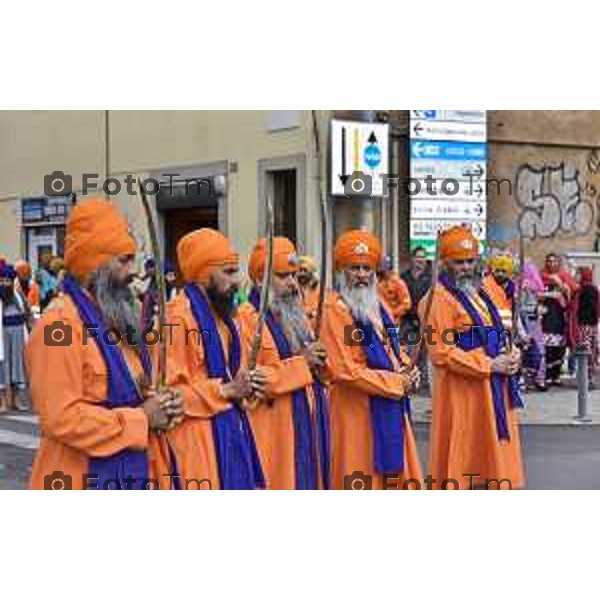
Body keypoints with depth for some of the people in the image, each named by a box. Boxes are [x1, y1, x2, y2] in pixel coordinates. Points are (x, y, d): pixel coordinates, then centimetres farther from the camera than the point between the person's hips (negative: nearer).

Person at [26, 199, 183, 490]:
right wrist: (141, 419, -19)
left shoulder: (116, 318, 14)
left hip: (131, 474, 10)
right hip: (84, 483, -10)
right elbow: (62, 418, -25)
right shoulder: (59, 326, -18)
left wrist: (160, 404, -1)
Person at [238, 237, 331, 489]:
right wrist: (299, 364, -18)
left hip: (310, 425, 8)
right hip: (275, 431, -8)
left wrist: (318, 363, 2)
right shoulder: (246, 319, -11)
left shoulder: (297, 315, 16)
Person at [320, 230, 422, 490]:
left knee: (394, 476, 14)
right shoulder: (335, 310, -15)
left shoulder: (377, 305, 12)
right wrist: (398, 383, -15)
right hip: (357, 410, -8)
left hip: (390, 407, 8)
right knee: (361, 485, -2)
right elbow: (347, 371, -21)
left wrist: (407, 369, -2)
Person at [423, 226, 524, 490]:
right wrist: (489, 365, -20)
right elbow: (442, 353, -19)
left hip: (492, 388, 9)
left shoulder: (479, 292, 15)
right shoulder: (439, 299, -13)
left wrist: (512, 354, -1)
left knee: (485, 456, 13)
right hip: (461, 391, -8)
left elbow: (497, 334, 22)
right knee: (460, 458, -2)